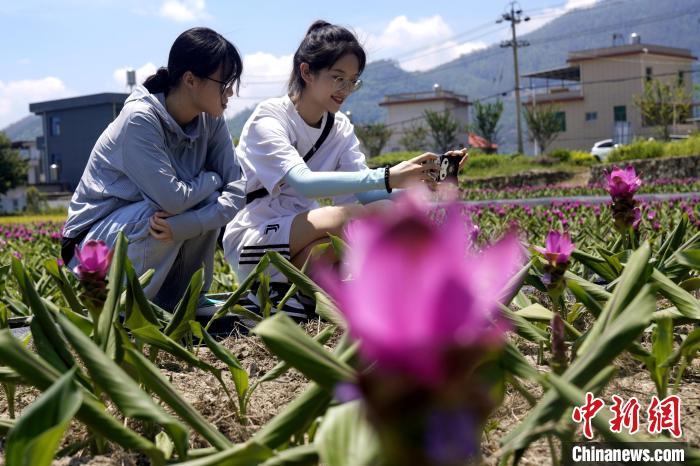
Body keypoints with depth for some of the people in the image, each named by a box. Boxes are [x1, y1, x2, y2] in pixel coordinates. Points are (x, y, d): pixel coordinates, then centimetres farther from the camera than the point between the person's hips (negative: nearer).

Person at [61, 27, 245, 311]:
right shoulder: (140, 119, -25)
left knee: (212, 203, -16)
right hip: (94, 242, -6)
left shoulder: (210, 120, -6)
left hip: (147, 224, 6)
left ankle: (181, 304, -1)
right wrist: (212, 179, -11)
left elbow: (237, 188, -13)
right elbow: (172, 199, -31)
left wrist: (185, 225, -30)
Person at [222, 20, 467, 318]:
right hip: (251, 242, -7)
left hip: (303, 236, 7)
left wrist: (413, 187, -28)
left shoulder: (340, 129, 5)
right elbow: (303, 182, -32)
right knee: (345, 217, -33)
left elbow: (366, 192, -8)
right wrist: (387, 178, -40)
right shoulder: (268, 118, -15)